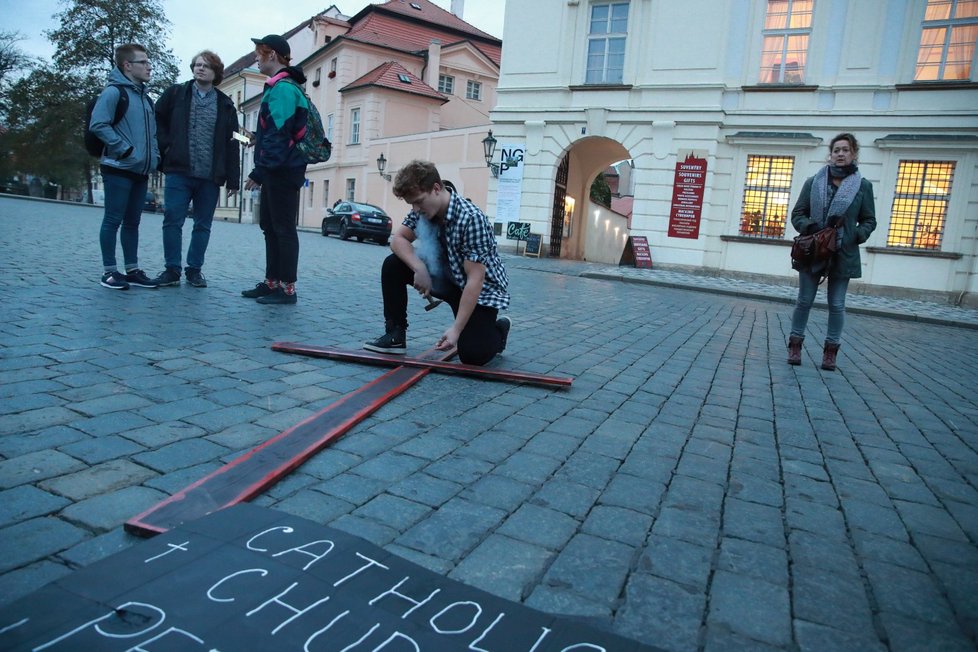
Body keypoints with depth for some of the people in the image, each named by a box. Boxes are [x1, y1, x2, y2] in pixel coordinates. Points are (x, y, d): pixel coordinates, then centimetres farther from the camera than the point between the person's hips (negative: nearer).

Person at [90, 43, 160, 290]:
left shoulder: (145, 97, 18)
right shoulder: (114, 91, -6)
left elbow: (152, 132, 25)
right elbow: (98, 124, -16)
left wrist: (154, 155, 10)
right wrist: (125, 150, -17)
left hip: (141, 171, 8)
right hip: (119, 169, -8)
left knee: (132, 222, 11)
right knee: (113, 220, -4)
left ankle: (132, 269, 17)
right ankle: (109, 271, 1)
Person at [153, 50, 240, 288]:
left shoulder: (225, 104, 9)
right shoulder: (175, 93, 9)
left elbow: (231, 144, 5)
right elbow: (157, 120, 15)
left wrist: (233, 179, 0)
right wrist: (165, 146, -1)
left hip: (210, 175, 1)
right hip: (179, 171, -1)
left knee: (203, 225, 5)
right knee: (173, 220, -4)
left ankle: (195, 269, 15)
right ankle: (172, 269, 4)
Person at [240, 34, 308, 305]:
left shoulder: (281, 88, -13)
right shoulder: (282, 86, 18)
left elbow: (278, 135, -21)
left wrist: (258, 172, -21)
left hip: (282, 171, -10)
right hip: (277, 171, 10)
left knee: (283, 229, -6)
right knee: (271, 227, 12)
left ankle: (287, 288, -1)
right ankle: (272, 282, 19)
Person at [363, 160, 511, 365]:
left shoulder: (471, 219, -30)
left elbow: (475, 279, -30)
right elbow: (397, 240, -6)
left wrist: (456, 328, -31)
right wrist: (419, 268, -27)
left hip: (481, 289, -6)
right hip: (447, 277, 6)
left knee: (473, 355, -21)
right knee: (392, 265, -10)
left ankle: (498, 329, 13)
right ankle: (396, 335, -1)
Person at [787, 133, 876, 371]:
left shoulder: (863, 186, 3)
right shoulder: (813, 182, 3)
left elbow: (869, 221, 7)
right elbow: (797, 214, 4)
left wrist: (858, 235, -13)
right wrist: (809, 227, -15)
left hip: (843, 255, 0)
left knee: (837, 305, 6)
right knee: (804, 301, 6)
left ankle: (831, 351, 16)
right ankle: (795, 346, 16)